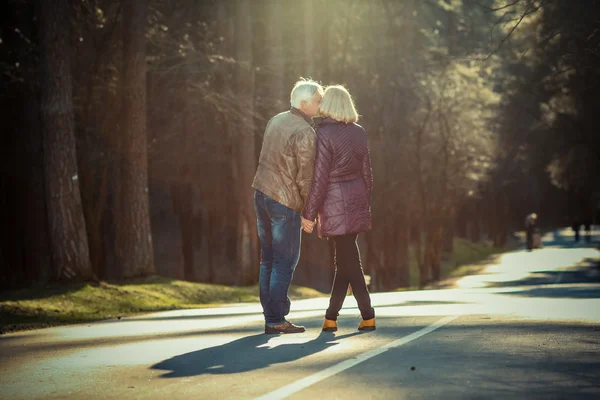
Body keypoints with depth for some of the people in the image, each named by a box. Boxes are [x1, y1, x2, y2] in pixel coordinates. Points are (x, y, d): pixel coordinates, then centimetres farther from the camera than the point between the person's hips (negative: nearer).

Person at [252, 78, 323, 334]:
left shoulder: (275, 121, 9)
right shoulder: (305, 133, -16)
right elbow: (305, 178, -17)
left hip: (261, 193, 8)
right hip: (285, 201, -8)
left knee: (269, 258, 11)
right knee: (286, 260, -1)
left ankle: (271, 317, 14)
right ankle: (276, 320, 0)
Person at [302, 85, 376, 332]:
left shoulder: (324, 134, -12)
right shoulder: (359, 133, 7)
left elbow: (320, 178, -14)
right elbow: (367, 172, 10)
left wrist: (309, 213, -9)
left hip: (335, 203, -6)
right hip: (357, 200, 6)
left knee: (349, 261, -2)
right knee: (345, 259, 12)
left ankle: (368, 317, -1)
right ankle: (331, 317, 16)